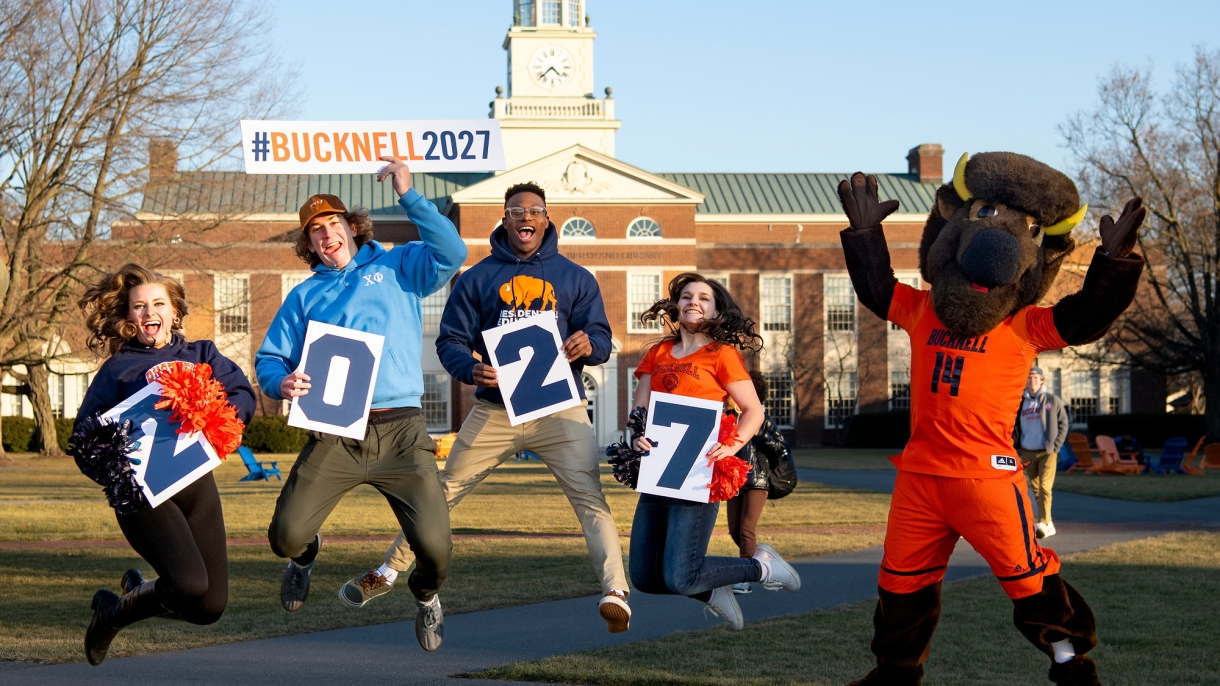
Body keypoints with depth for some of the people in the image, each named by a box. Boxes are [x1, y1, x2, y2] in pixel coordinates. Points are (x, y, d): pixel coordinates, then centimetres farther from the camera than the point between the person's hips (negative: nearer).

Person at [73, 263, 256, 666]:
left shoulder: (201, 355, 15)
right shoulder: (118, 369, 6)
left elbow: (243, 395, 1)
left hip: (196, 484, 4)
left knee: (210, 607, 1)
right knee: (189, 584, -25)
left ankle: (137, 592, 31)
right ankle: (113, 612, 5)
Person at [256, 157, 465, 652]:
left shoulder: (397, 267, 13)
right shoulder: (305, 295, 19)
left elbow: (451, 254, -5)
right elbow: (269, 358, 16)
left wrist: (409, 196, -7)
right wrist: (283, 383, -7)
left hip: (400, 431, -1)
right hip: (333, 436, 2)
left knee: (435, 547, -13)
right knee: (286, 535, -13)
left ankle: (427, 595, 25)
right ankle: (306, 554, 27)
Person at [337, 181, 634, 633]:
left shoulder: (575, 277, 9)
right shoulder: (478, 277, 7)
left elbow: (601, 338, 5)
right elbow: (450, 340, 4)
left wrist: (588, 344, -21)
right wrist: (471, 369, -18)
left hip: (558, 409, -1)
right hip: (494, 410, 1)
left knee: (589, 496, -15)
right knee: (443, 492, 5)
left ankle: (615, 591, -20)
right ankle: (387, 573, 18)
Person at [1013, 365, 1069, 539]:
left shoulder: (1052, 400, -1)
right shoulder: (1020, 402, 7)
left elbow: (1063, 424, 1)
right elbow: (1015, 427, 14)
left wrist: (1055, 446, -6)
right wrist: (1017, 448, 4)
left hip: (1047, 452, -4)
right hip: (1027, 453, 4)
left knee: (1044, 487, -16)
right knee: (1036, 489, 8)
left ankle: (1043, 523, -20)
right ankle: (1048, 524, 18)